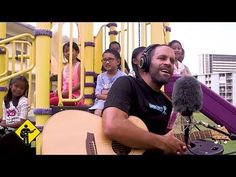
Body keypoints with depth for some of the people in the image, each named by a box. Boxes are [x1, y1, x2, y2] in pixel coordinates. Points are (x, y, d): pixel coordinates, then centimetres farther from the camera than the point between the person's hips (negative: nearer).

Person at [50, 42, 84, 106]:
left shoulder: (79, 66, -2)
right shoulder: (64, 67, 17)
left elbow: (81, 83, -12)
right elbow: (62, 84, 15)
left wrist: (67, 92, -19)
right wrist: (57, 91, -8)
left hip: (75, 97, -7)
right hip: (64, 94, 7)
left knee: (52, 101, -26)